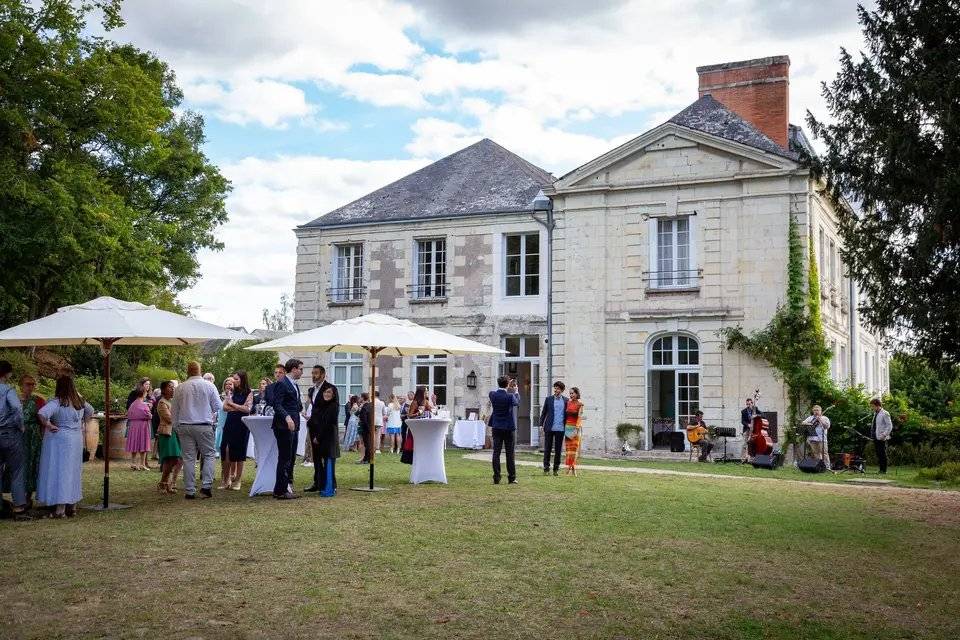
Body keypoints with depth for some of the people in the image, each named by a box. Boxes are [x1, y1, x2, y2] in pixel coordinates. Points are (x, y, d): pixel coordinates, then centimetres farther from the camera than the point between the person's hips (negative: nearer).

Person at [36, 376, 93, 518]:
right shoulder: (80, 402, 6)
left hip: (59, 439, -6)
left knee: (59, 471, -3)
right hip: (77, 439, 6)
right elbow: (90, 411, 25)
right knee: (73, 471, 15)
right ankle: (72, 507, 22)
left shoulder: (57, 402, -16)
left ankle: (60, 509, -5)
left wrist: (48, 425, -17)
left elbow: (42, 414, -31)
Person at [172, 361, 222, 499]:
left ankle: (189, 491, 5)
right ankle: (206, 485, -5)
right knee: (209, 454, 8)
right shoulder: (209, 385, -1)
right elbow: (218, 406, 0)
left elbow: (174, 411, 9)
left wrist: (176, 428, 18)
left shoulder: (180, 388, 4)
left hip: (184, 426, 2)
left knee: (188, 458, 5)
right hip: (204, 426, -2)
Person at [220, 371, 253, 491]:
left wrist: (233, 404, -4)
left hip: (241, 425, -4)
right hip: (230, 423, 4)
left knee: (239, 453, 1)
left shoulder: (249, 393, -2)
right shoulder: (232, 392, 11)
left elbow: (247, 409, -11)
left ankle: (237, 481, 9)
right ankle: (226, 479, 6)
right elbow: (225, 406, 4)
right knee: (226, 450, -1)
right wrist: (238, 408, -9)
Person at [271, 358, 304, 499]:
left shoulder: (294, 385, 20)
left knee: (290, 458, 12)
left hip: (293, 426, 10)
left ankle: (287, 487, 19)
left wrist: (301, 405, 10)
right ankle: (280, 491, -2)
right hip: (284, 426, -10)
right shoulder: (281, 383, -11)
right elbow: (277, 404, -19)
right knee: (284, 459, -6)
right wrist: (287, 417, -29)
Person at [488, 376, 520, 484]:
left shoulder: (493, 394, -5)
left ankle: (496, 478, 1)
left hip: (497, 427, 3)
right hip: (509, 428, -3)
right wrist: (516, 392, 22)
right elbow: (517, 402, 7)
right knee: (510, 454, 4)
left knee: (496, 453, 3)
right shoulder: (510, 396, -14)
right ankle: (511, 478, 8)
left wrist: (507, 387, 26)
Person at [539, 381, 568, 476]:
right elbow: (543, 412, 8)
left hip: (560, 429, 0)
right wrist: (541, 424, 1)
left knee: (558, 450, 6)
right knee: (547, 449, 1)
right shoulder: (548, 399, 5)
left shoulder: (566, 400, 6)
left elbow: (567, 413, 9)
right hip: (549, 428, 0)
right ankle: (546, 468, 7)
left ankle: (556, 469, 14)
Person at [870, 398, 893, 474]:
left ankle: (884, 470, 1)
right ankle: (881, 469, 16)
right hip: (875, 437, 8)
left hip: (881, 438, -8)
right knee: (878, 454, 10)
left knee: (882, 454, -4)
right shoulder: (875, 413, 15)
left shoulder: (885, 413, -10)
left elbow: (889, 426, -12)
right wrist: (872, 434, 12)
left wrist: (884, 435, -19)